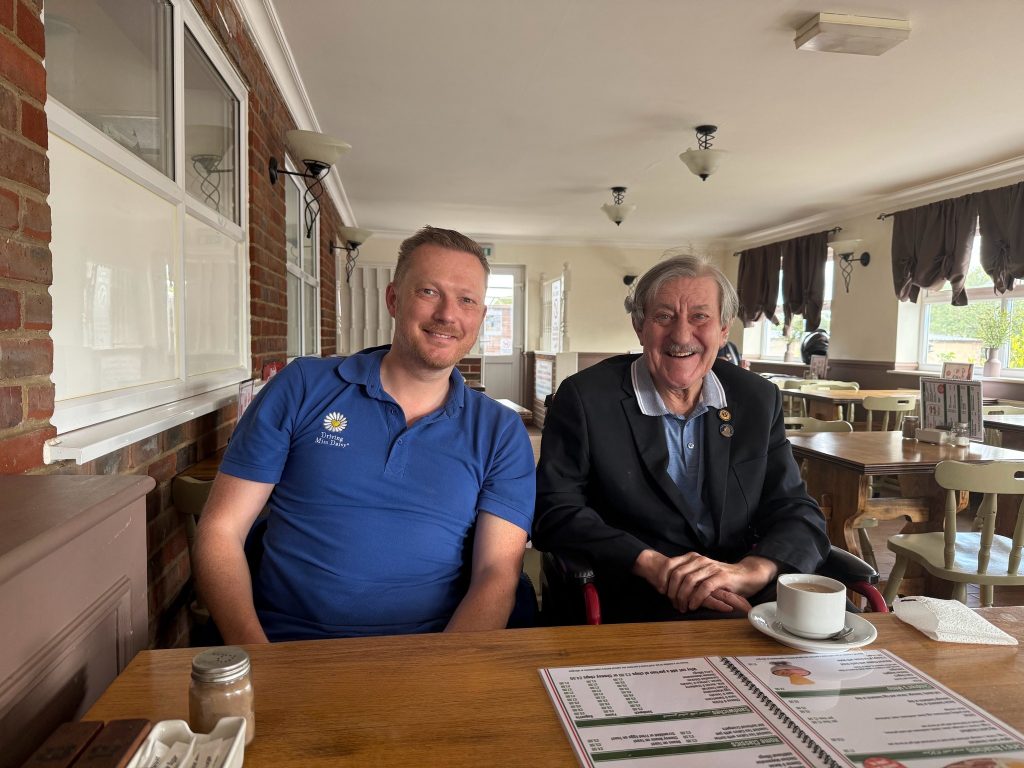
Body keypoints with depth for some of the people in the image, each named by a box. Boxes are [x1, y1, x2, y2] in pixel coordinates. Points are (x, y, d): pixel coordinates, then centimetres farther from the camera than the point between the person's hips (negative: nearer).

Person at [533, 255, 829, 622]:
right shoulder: (584, 398, -4)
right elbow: (555, 513, -7)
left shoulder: (759, 399, 8)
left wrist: (751, 570, -17)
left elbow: (796, 511, 6)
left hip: (753, 601, 6)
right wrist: (651, 564, -21)